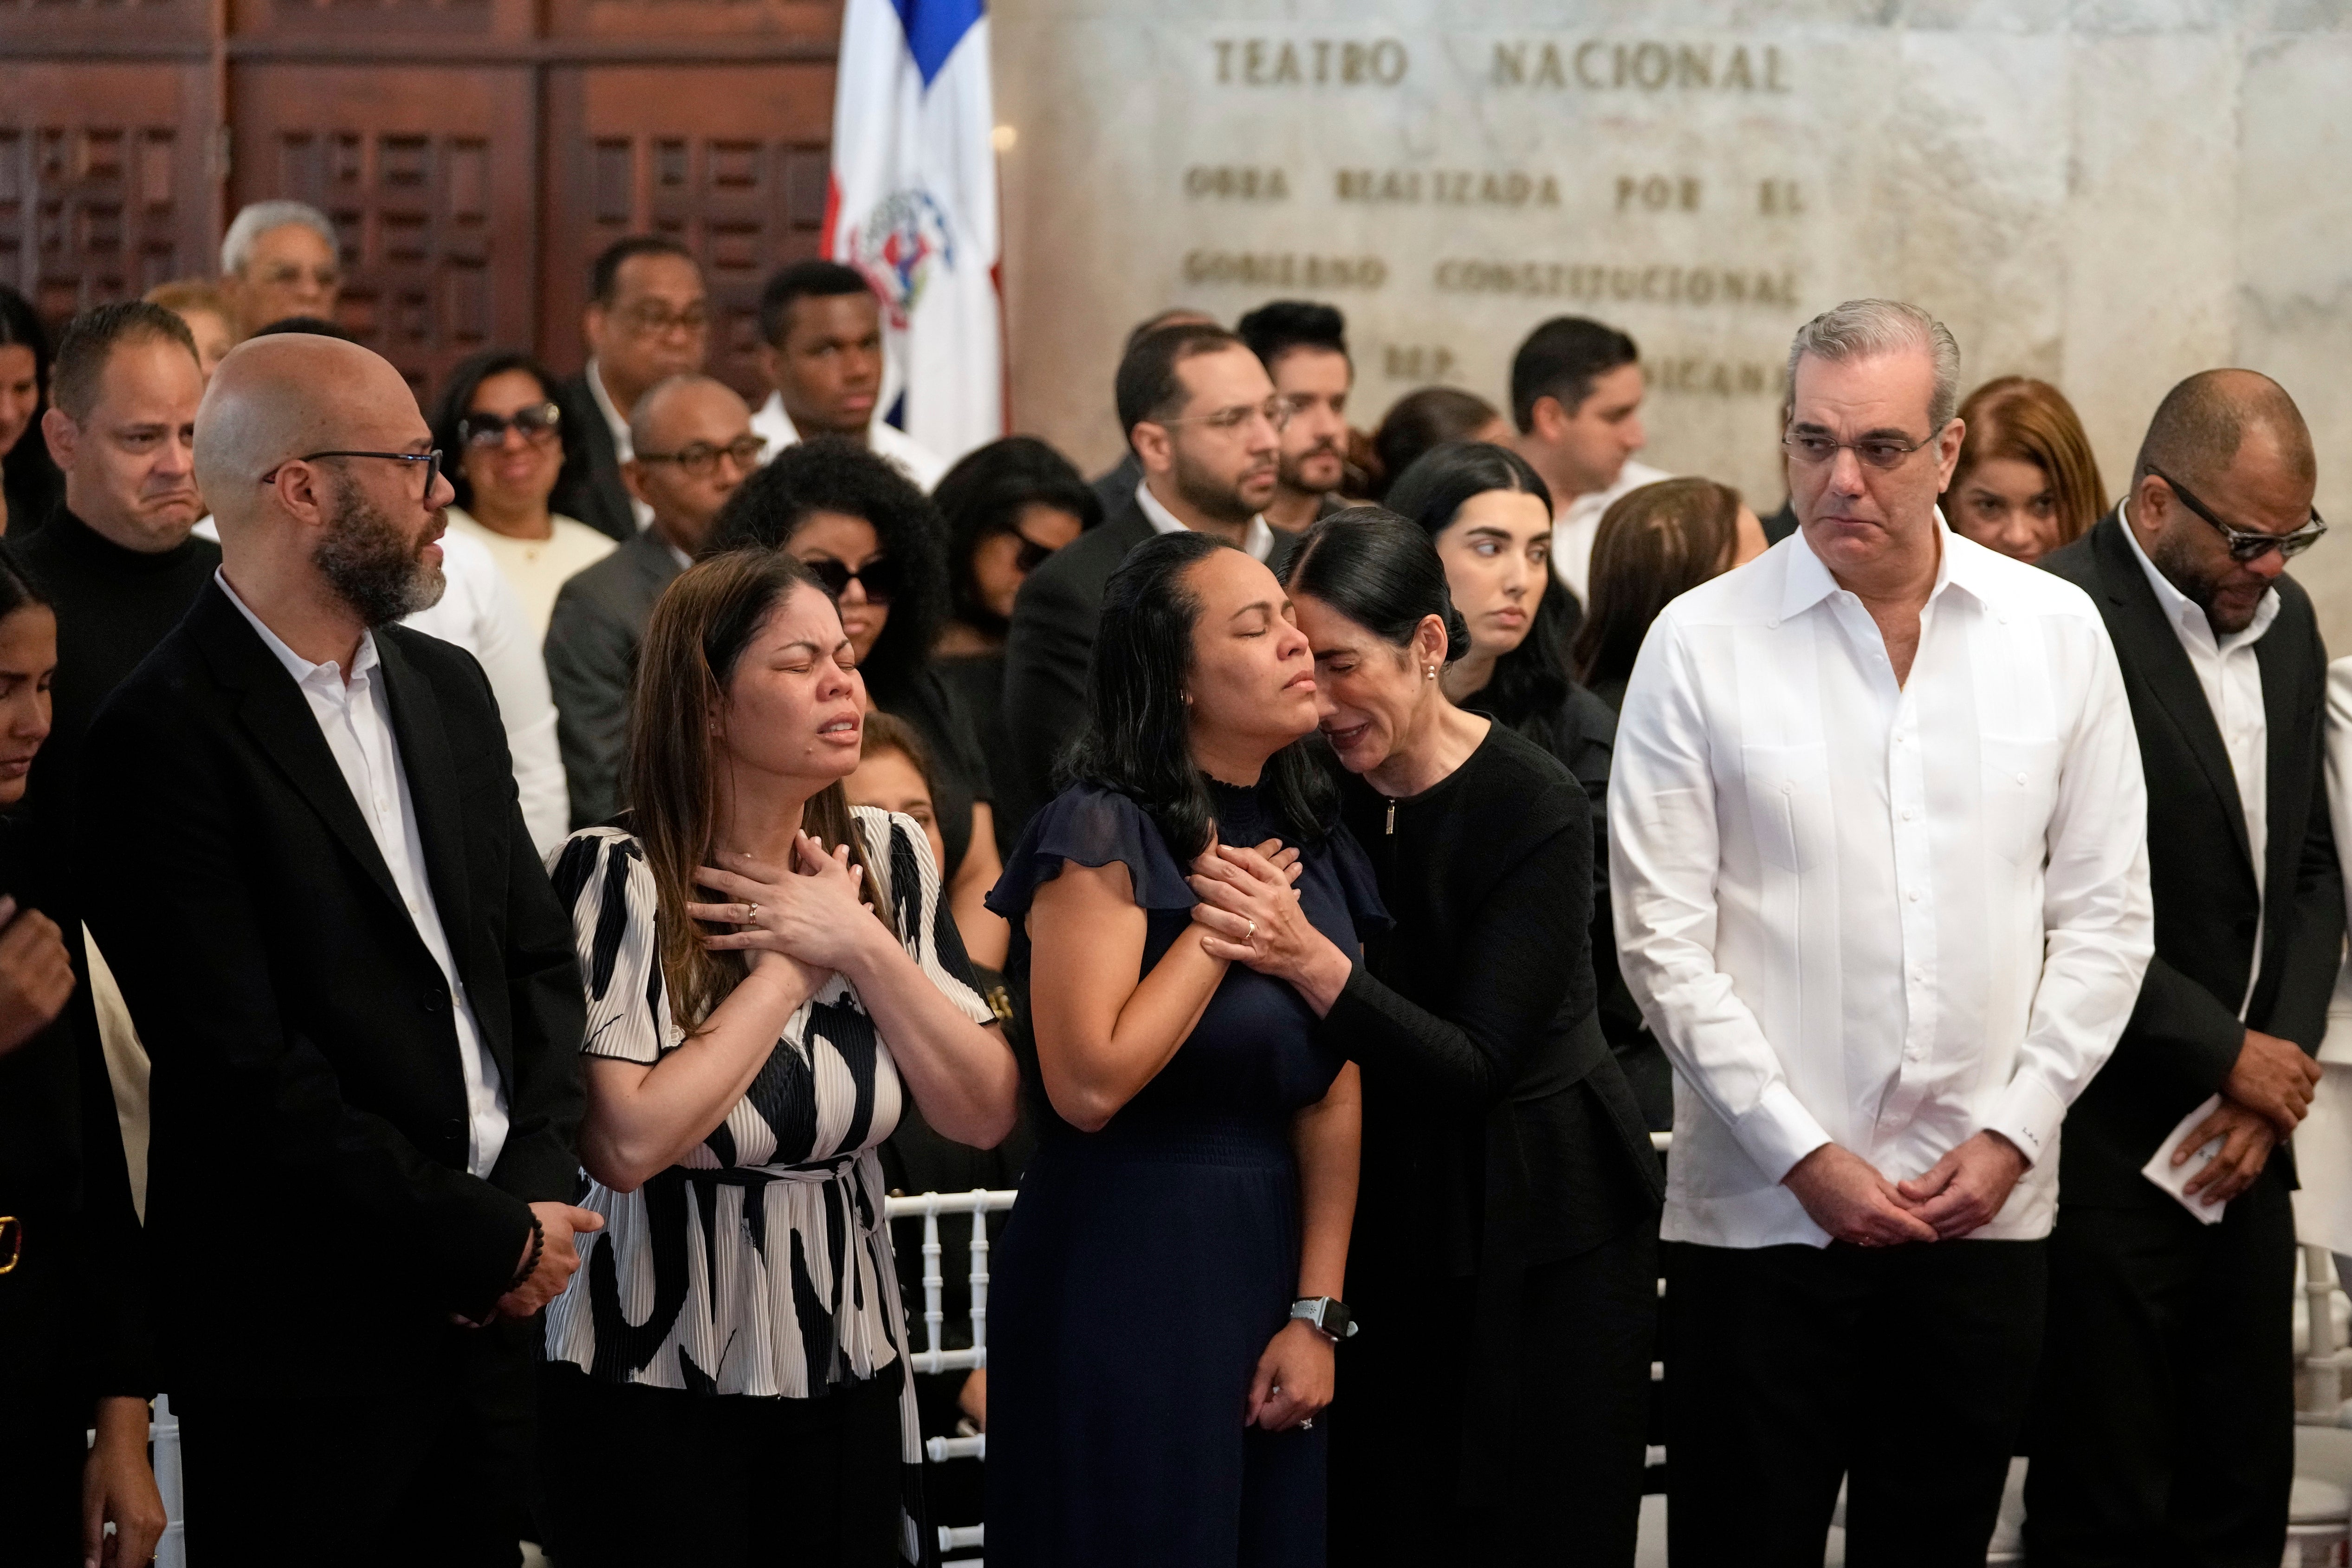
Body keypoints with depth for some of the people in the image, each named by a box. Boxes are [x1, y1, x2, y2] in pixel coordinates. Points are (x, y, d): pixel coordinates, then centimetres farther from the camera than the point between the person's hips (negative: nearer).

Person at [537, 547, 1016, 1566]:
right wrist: (789, 966, -15)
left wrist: (863, 947, -13)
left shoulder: (887, 861, 3)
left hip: (849, 1381, 5)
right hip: (654, 1397, -5)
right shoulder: (617, 876, -13)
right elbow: (627, 1144, -23)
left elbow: (985, 1113, -1)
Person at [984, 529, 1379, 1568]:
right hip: (1125, 1277, -6)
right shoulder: (1107, 834, -11)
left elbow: (1334, 1099, 6)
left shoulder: (1312, 846, 9)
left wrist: (1317, 1312, -1)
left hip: (1269, 1254, 6)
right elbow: (1089, 1083, -21)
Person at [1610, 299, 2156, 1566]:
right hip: (1761, 1211, -2)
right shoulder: (1701, 644, -3)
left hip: (1986, 1209, 2)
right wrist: (1806, 1156, -9)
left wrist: (2011, 1134, -3)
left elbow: (2104, 915, 7)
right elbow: (1663, 940, -4)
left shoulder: (2057, 631, 4)